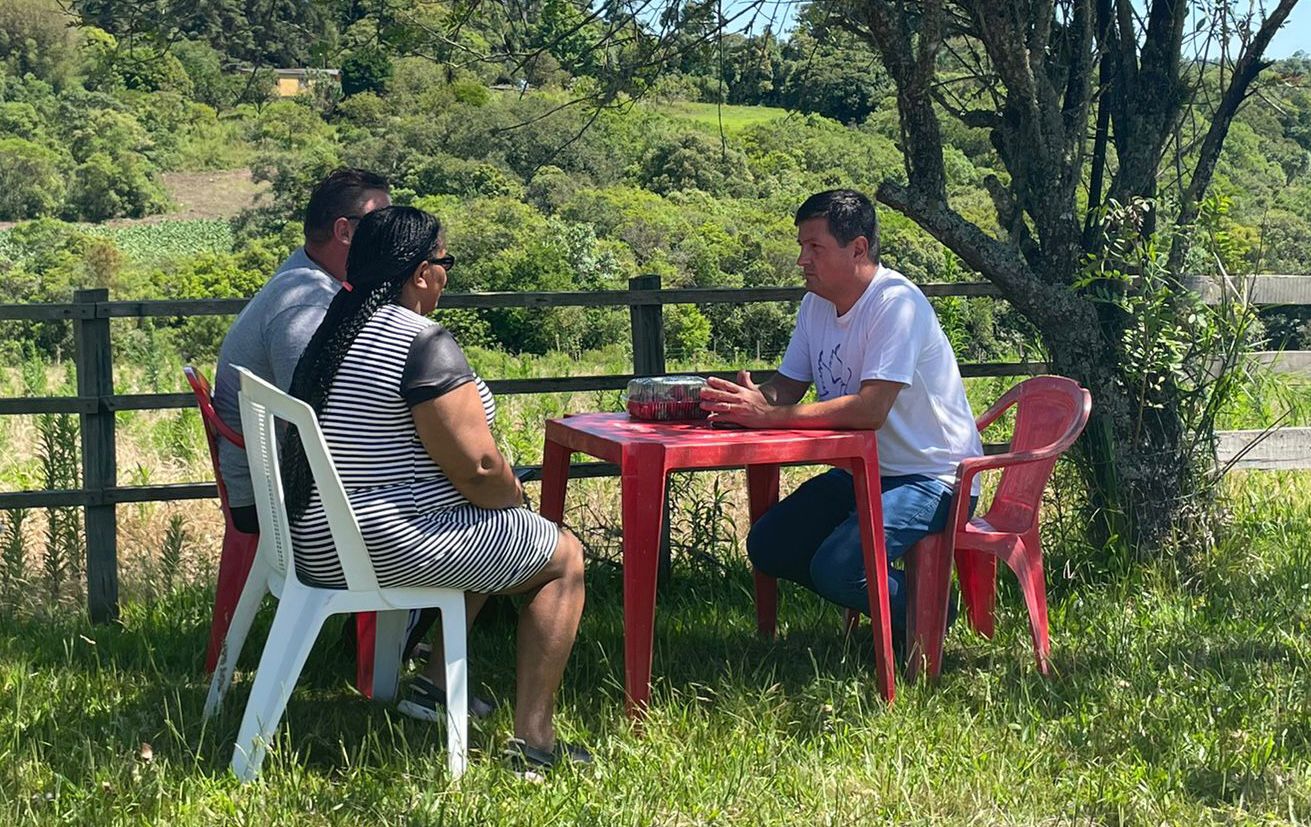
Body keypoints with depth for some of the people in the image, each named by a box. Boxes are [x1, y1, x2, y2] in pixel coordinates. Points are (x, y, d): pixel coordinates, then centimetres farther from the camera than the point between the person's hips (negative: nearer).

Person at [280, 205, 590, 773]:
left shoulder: (332, 331, 9)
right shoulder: (423, 342, -19)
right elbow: (477, 468, -21)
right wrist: (514, 496, 2)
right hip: (390, 544, -10)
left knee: (489, 532, 32)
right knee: (563, 556, 7)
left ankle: (435, 682, 28)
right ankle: (532, 742, 3)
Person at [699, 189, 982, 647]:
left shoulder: (897, 304, -22)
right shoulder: (816, 304, 5)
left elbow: (870, 409, -32)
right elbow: (786, 387, 5)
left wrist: (770, 415, -35)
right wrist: (749, 398, -19)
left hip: (930, 477, -9)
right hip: (861, 470, 9)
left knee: (836, 567, -26)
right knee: (767, 547, -1)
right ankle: (875, 589, 14)